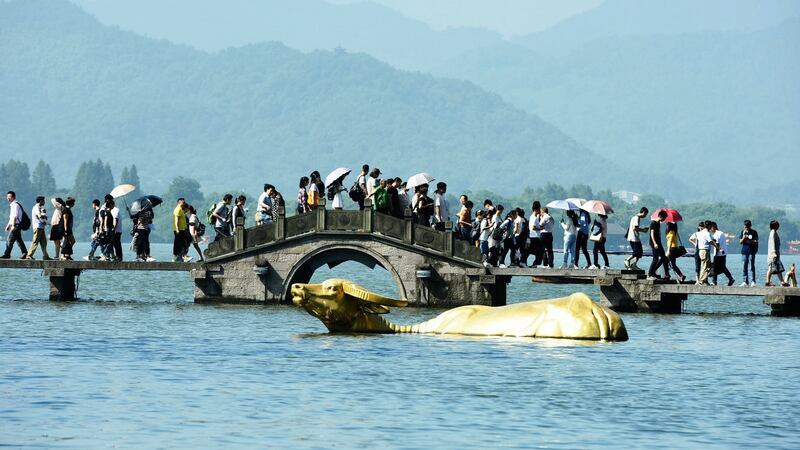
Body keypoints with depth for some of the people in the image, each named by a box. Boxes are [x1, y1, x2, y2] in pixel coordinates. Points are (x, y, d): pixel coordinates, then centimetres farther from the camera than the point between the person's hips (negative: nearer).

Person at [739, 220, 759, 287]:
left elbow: (755, 242, -4)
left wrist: (749, 240, -18)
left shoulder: (754, 232, 0)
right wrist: (743, 238, -14)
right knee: (744, 267, 4)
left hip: (751, 252, -4)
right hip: (744, 251, 4)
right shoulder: (743, 232, 10)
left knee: (751, 267, -9)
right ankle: (745, 282, 9)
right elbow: (740, 242, 7)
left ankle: (752, 281, -12)